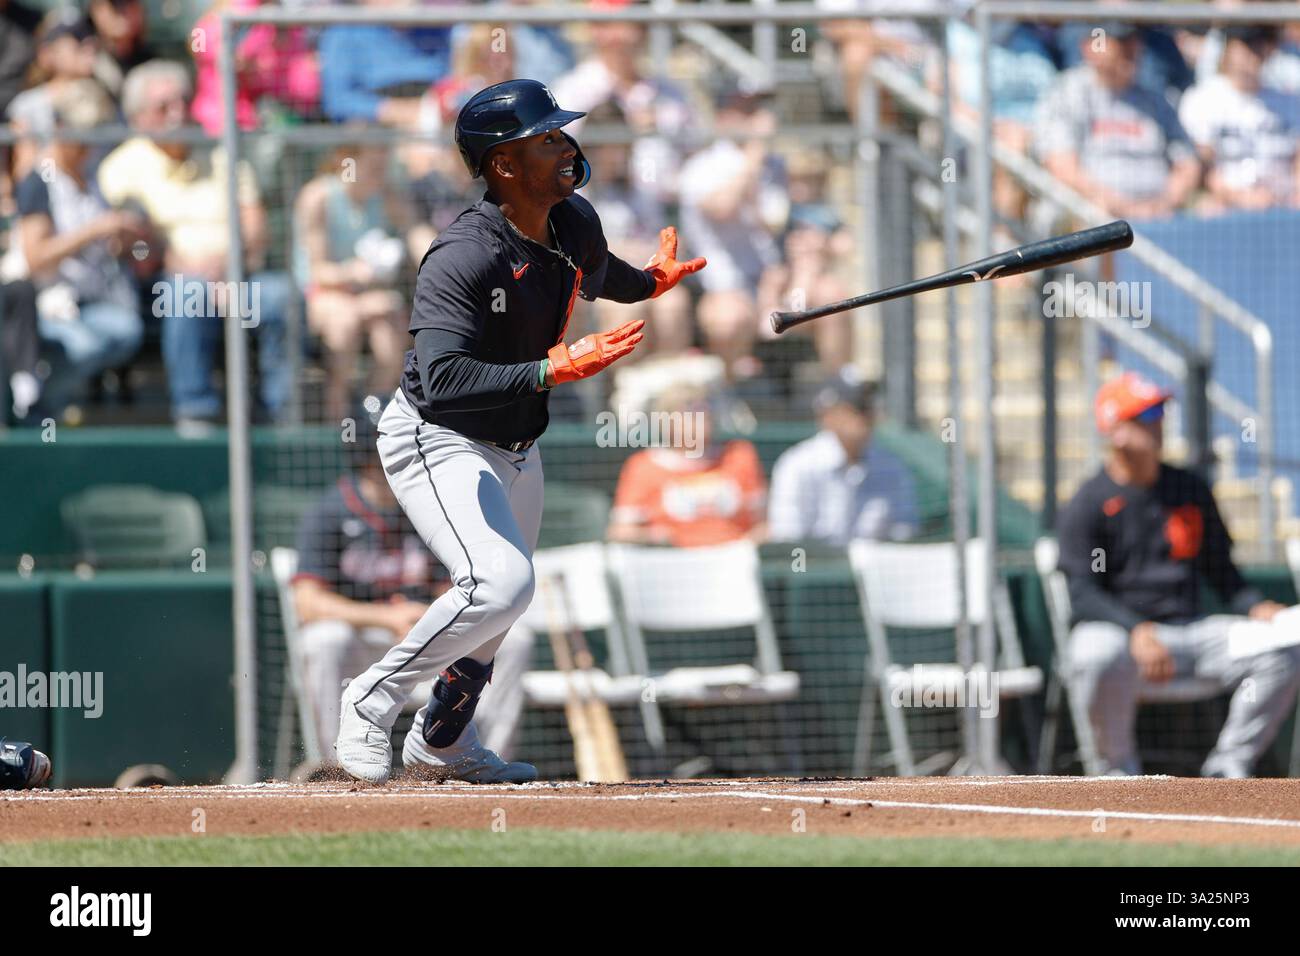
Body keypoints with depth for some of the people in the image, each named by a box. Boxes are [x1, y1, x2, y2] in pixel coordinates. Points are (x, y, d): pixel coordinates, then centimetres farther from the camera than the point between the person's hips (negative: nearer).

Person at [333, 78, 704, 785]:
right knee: (499, 583, -27)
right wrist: (553, 370, -44)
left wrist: (649, 282, 14)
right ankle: (373, 701, -7)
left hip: (515, 448, 9)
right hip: (436, 442, -9)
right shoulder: (462, 258, -30)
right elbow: (443, 380, -41)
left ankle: (442, 742, 44)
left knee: (501, 601, 22)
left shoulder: (575, 225, -4)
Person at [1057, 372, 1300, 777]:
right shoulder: (1086, 505, -4)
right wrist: (1136, 632, -30)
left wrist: (1256, 607, -3)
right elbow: (1081, 592, -13)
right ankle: (1119, 768, -17)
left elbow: (1220, 570, 18)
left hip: (1188, 630, 5)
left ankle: (1228, 765, -6)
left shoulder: (1191, 489, 13)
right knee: (1100, 653, -41)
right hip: (1117, 627, -5)